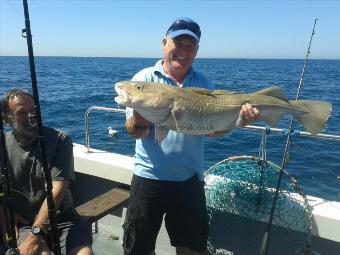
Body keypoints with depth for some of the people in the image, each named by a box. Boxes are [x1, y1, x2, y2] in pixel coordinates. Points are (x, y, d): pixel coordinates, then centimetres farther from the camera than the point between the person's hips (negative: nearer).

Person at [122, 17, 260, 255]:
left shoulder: (204, 83, 3)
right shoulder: (145, 79, -5)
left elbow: (212, 129, -3)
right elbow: (134, 131, -13)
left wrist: (238, 119, -22)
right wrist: (139, 121, -35)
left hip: (189, 179, 3)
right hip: (149, 176, -2)